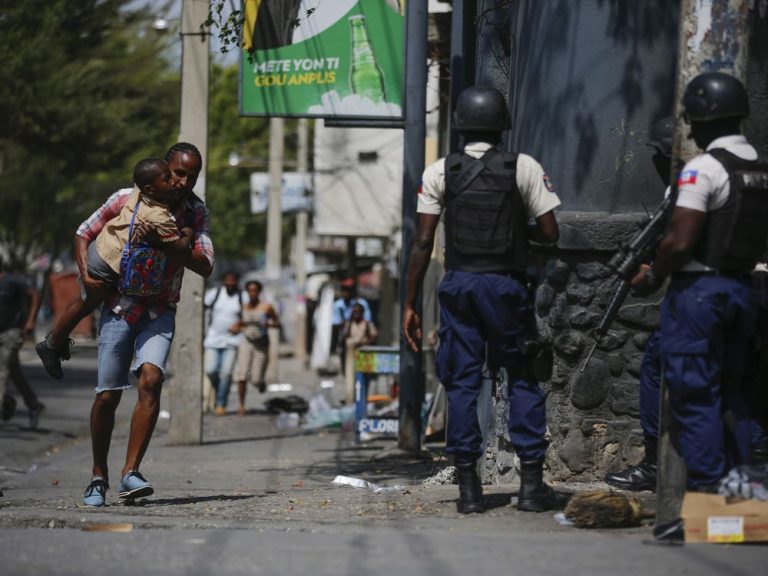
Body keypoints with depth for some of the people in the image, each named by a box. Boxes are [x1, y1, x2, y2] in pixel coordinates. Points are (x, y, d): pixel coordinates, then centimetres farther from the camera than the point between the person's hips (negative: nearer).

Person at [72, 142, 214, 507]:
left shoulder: (196, 213, 2)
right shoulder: (127, 199, -5)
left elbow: (205, 267, -4)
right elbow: (84, 234, 4)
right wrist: (86, 273, -13)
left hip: (159, 312, 1)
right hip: (119, 308, -1)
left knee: (151, 380, -22)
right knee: (107, 395, -2)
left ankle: (130, 474, -21)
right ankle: (98, 477, 16)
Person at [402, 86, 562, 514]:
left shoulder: (440, 172, 2)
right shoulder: (524, 168, -1)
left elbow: (423, 242, -1)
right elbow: (549, 233, -2)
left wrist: (411, 304, 3)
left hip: (458, 284, 1)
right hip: (506, 284, -1)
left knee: (462, 382, 6)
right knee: (524, 378, 9)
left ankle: (469, 486, 5)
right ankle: (532, 482, 5)